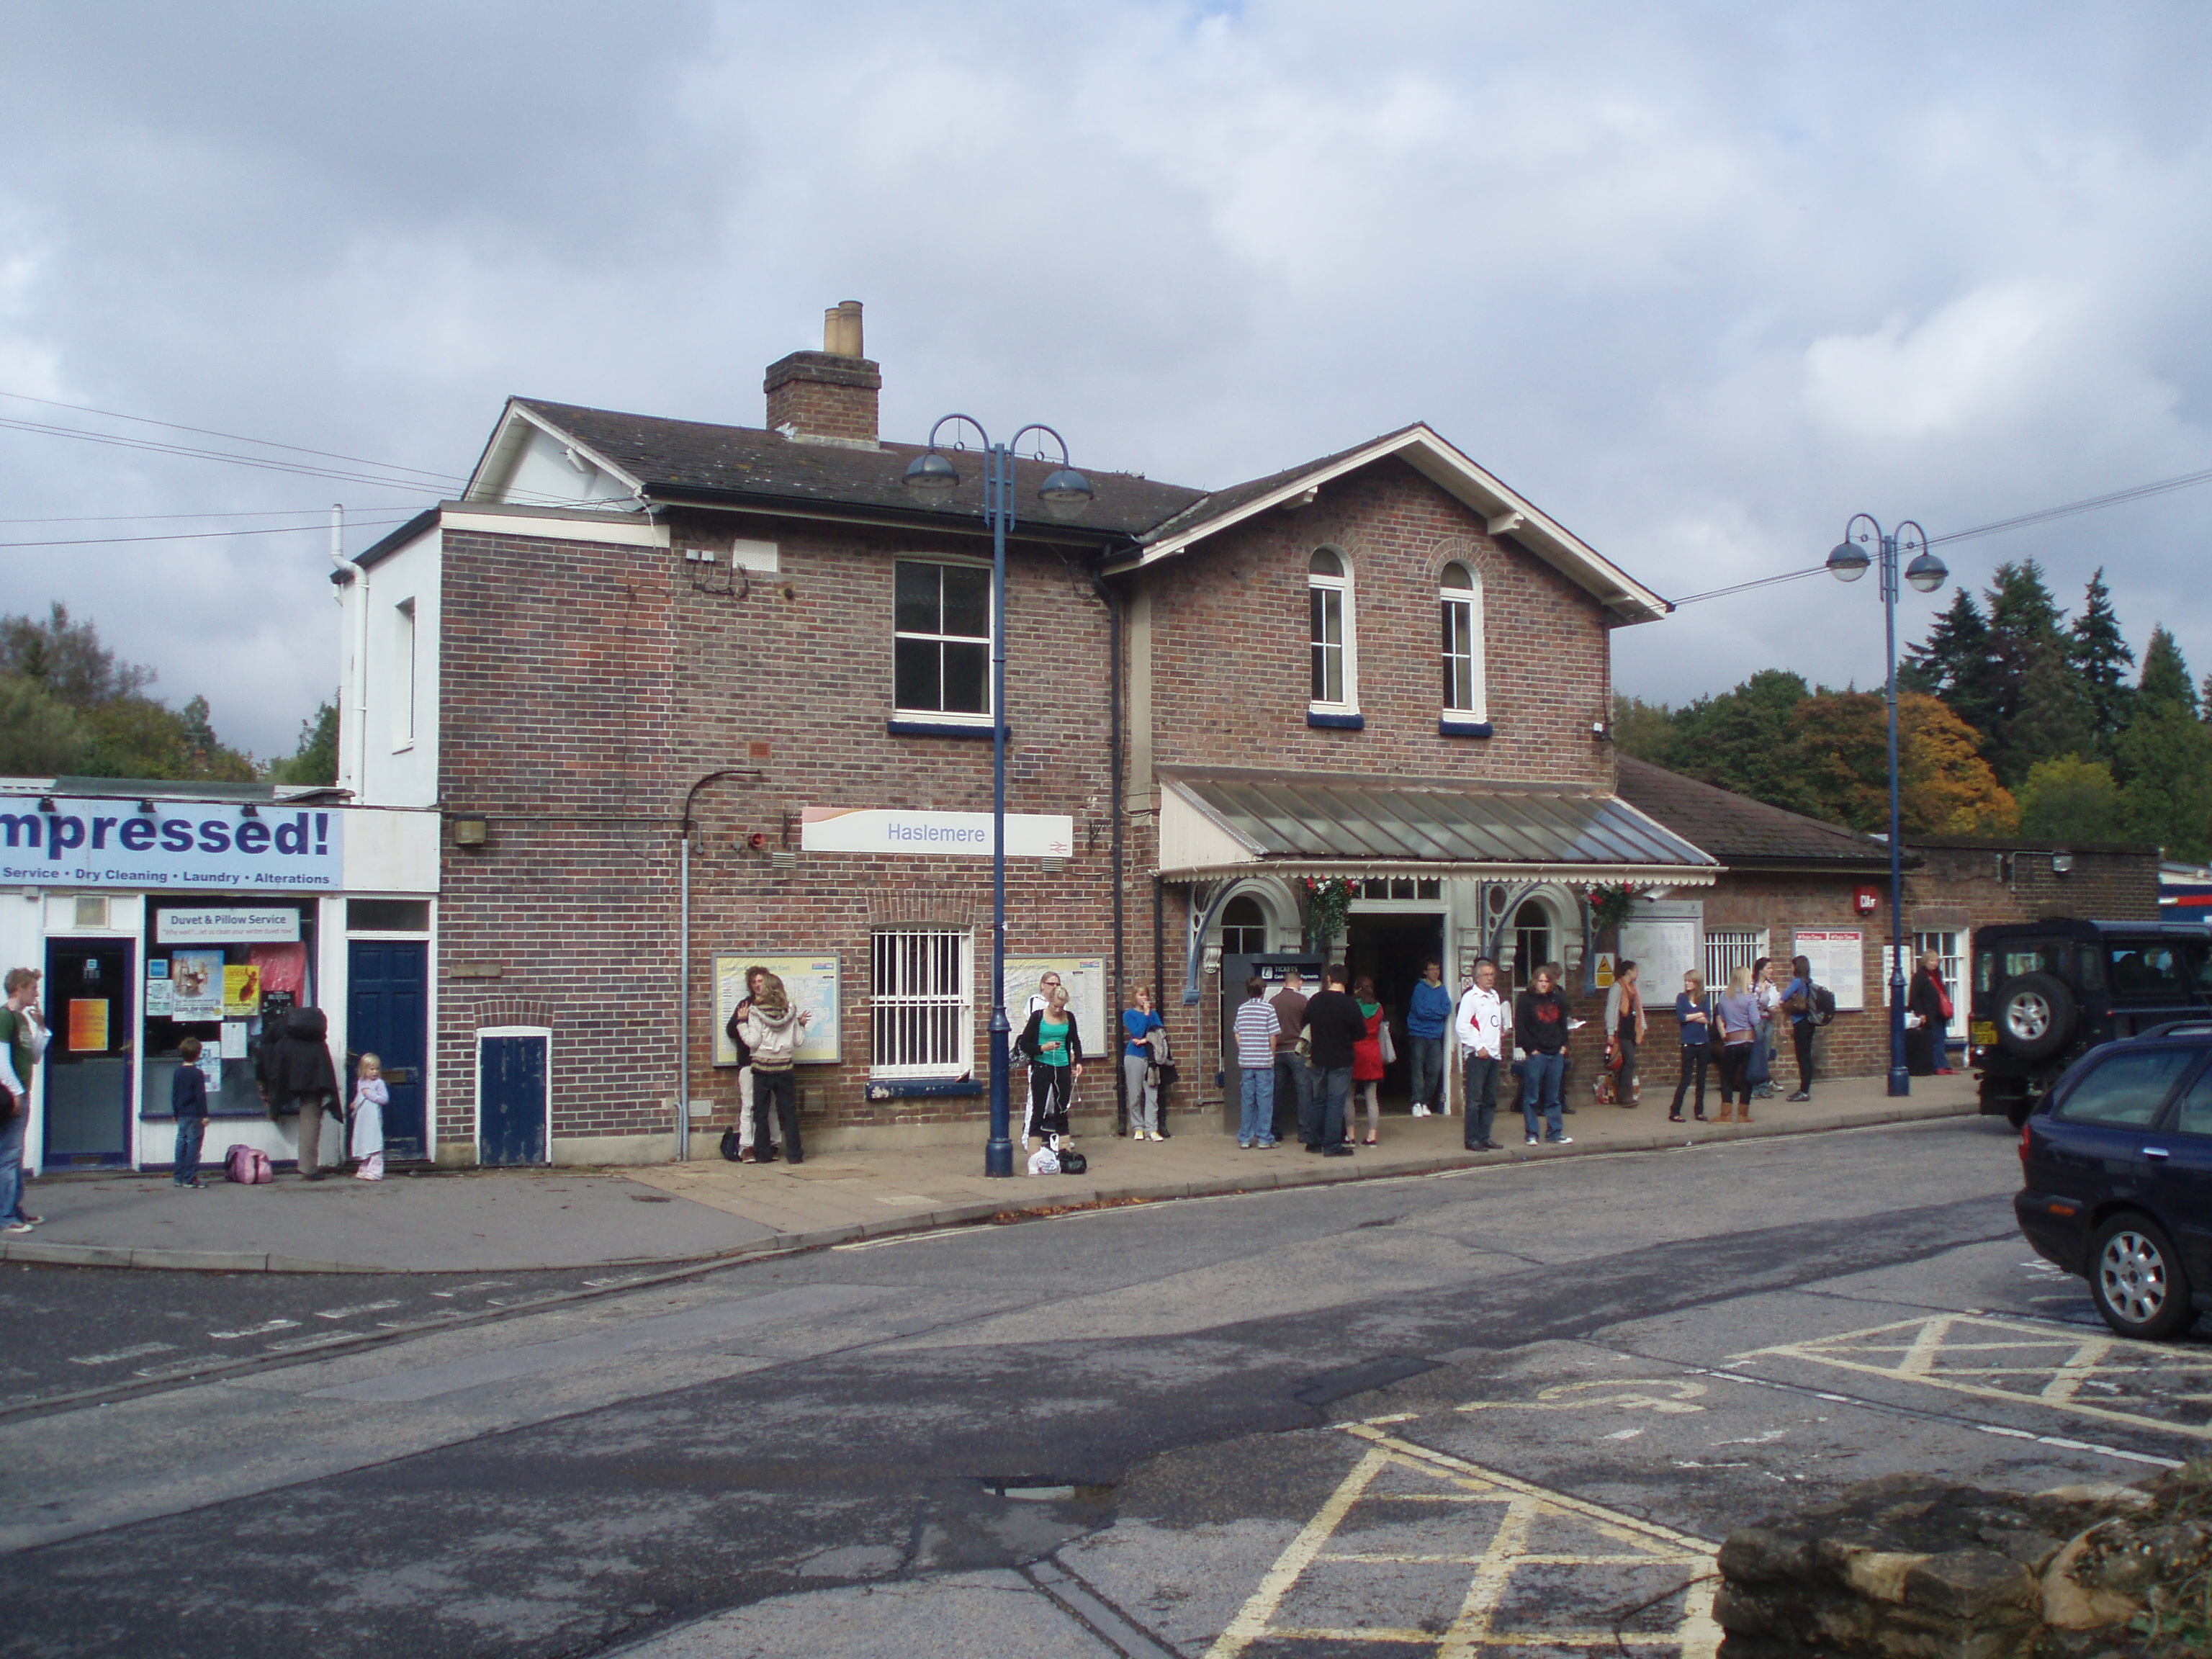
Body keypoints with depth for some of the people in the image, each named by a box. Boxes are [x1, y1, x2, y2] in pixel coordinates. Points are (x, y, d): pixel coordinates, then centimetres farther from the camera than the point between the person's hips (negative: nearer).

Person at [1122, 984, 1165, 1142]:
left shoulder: (1153, 1014, 14)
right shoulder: (1129, 1014, 3)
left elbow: (1161, 1030, -1)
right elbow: (1137, 1033, -11)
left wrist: (1146, 1039, -13)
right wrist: (1146, 1014, -8)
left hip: (1151, 1056, 3)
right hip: (1134, 1057, -3)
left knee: (1152, 1093, -4)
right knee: (1135, 1095, -2)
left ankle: (1152, 1129, -4)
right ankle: (1138, 1128, 7)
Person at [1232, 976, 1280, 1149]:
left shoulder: (1242, 1009, 5)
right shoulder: (1268, 1009, -7)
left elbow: (1238, 1035, 8)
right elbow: (1272, 1038, -7)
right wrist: (1272, 1056, 6)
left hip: (1245, 1062, 4)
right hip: (1264, 1062, -4)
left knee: (1247, 1100, 8)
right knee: (1265, 1100, 2)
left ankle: (1245, 1139, 10)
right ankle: (1264, 1138, 3)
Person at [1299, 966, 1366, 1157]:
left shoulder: (1314, 1001, -1)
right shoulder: (1350, 1005, -14)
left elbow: (1302, 1024, 12)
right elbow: (1361, 1034, -7)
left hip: (1319, 1060, 4)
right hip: (1341, 1061, -4)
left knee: (1320, 1100, 16)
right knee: (1336, 1102, -1)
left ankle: (1314, 1141, 22)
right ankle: (1332, 1146, -1)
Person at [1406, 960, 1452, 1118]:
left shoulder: (1442, 990, 11)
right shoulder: (1420, 989, -4)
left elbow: (1447, 1010, 1)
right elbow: (1420, 1011, -13)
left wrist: (1430, 1012, -9)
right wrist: (1438, 1012, -5)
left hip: (1436, 1035, 5)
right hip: (1419, 1034, -4)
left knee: (1435, 1070, 1)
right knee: (1418, 1070, -7)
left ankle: (1426, 1102, 10)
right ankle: (1417, 1103, -8)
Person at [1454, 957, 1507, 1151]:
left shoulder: (1495, 996, 17)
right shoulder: (1470, 997, -7)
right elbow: (1462, 1026, -14)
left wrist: (1503, 1030, 9)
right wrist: (1479, 1047, -15)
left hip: (1494, 1054, 8)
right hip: (1477, 1055, -8)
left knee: (1490, 1100, 10)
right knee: (1475, 1099, -7)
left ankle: (1485, 1137, 16)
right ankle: (1472, 1140, -5)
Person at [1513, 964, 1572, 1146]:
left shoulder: (1558, 1000, 14)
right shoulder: (1526, 1000, -3)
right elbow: (1520, 1028, -8)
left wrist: (1563, 1046, 10)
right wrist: (1531, 1049, -13)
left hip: (1556, 1054, 5)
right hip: (1536, 1054, -5)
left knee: (1553, 1097, 10)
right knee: (1531, 1097, -1)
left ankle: (1554, 1134, 15)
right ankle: (1532, 1134, 5)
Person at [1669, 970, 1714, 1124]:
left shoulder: (1704, 999, 7)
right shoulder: (1682, 998, 3)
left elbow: (1708, 1020, -4)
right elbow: (1680, 1017, -11)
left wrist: (1689, 1017, -11)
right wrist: (1699, 1015, -4)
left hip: (1704, 1043, 3)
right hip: (1688, 1044, -3)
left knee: (1701, 1079, 7)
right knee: (1686, 1079, -6)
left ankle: (1700, 1111, 15)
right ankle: (1674, 1112, -2)